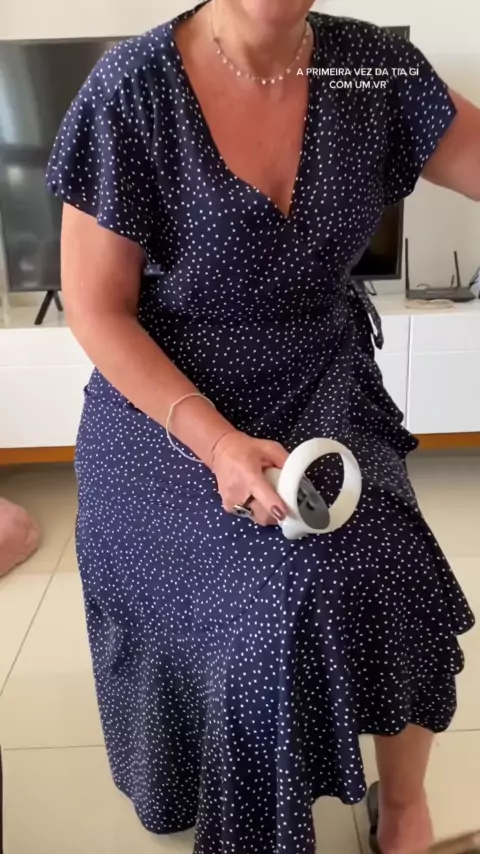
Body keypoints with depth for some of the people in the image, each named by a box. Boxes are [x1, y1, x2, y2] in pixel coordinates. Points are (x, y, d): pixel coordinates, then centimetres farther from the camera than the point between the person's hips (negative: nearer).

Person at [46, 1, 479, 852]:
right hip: (170, 411, -2)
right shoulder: (132, 89, -15)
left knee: (387, 579, -18)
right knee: (274, 610, -18)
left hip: (325, 393, 3)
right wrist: (215, 440, -24)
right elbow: (96, 310, -12)